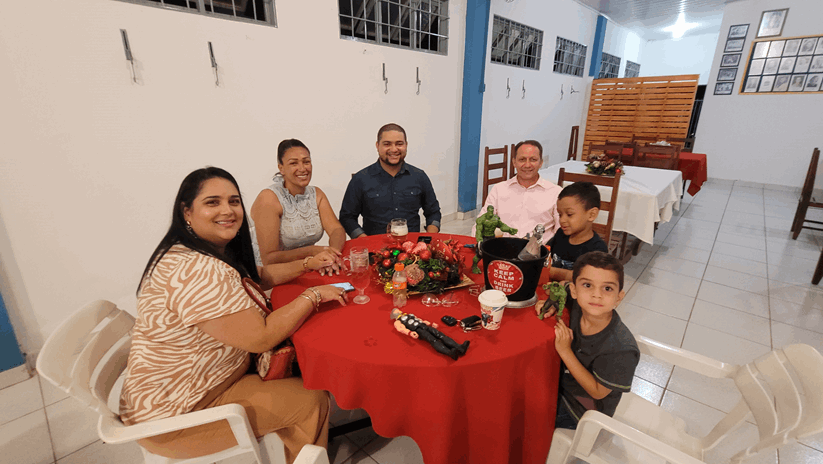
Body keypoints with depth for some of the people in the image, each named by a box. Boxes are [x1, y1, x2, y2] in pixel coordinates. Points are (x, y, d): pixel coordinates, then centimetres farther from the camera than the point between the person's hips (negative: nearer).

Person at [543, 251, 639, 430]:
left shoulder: (622, 349, -34)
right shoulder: (576, 306, -22)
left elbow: (598, 392, -22)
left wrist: (565, 351, -29)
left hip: (584, 412, -4)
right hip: (562, 382, 5)